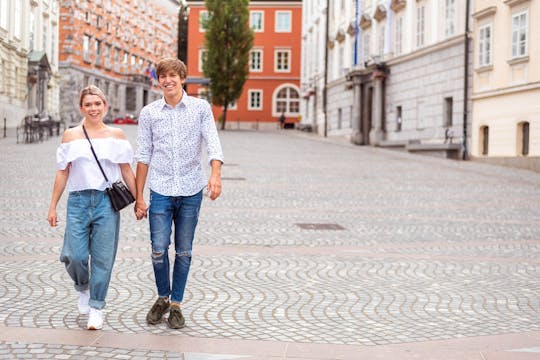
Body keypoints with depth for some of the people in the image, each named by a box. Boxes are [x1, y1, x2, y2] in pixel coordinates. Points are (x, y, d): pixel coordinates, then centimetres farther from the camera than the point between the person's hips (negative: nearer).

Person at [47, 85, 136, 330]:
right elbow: (62, 173, 9)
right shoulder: (70, 135, 8)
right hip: (78, 200, 0)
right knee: (74, 256, -6)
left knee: (103, 258, 0)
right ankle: (83, 289, 26)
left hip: (107, 201, 0)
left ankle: (96, 307, 13)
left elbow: (126, 171, 9)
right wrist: (53, 207, 8)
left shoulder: (116, 135, 7)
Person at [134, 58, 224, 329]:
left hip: (191, 191, 0)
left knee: (184, 252, 6)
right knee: (158, 250, -2)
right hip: (161, 190, 1)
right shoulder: (148, 113, 4)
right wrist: (139, 197, 4)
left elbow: (213, 143, -7)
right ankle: (162, 298, 21)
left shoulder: (201, 108, 1)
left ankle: (176, 304, 20)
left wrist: (216, 175, -26)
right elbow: (143, 156, 6)